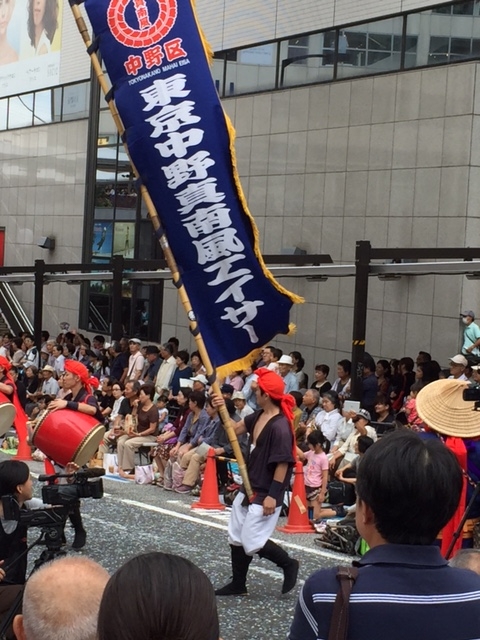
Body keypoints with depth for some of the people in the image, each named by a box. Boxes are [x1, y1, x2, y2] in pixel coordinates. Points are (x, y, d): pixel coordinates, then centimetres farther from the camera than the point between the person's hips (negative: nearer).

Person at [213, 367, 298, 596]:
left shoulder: (280, 426, -24)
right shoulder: (259, 416, 4)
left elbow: (283, 464, -23)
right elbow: (235, 429, 15)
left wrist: (272, 496, -21)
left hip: (266, 493, -10)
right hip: (249, 488, 10)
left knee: (252, 542, -6)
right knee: (236, 537, 15)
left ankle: (288, 564, 15)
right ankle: (238, 584, 28)